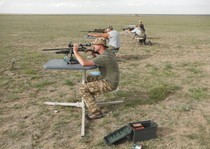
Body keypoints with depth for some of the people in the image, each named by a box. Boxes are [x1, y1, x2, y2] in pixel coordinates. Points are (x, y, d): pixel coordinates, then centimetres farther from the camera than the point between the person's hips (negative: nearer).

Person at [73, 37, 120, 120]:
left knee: (83, 88, -12)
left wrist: (75, 52, -17)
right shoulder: (106, 52, 6)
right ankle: (89, 101, 29)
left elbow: (84, 63, -30)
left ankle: (96, 112, -10)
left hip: (109, 84, -10)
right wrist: (92, 53, 2)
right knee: (88, 79, 24)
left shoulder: (104, 57, -26)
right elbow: (96, 58, 22)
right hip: (107, 79, 10)